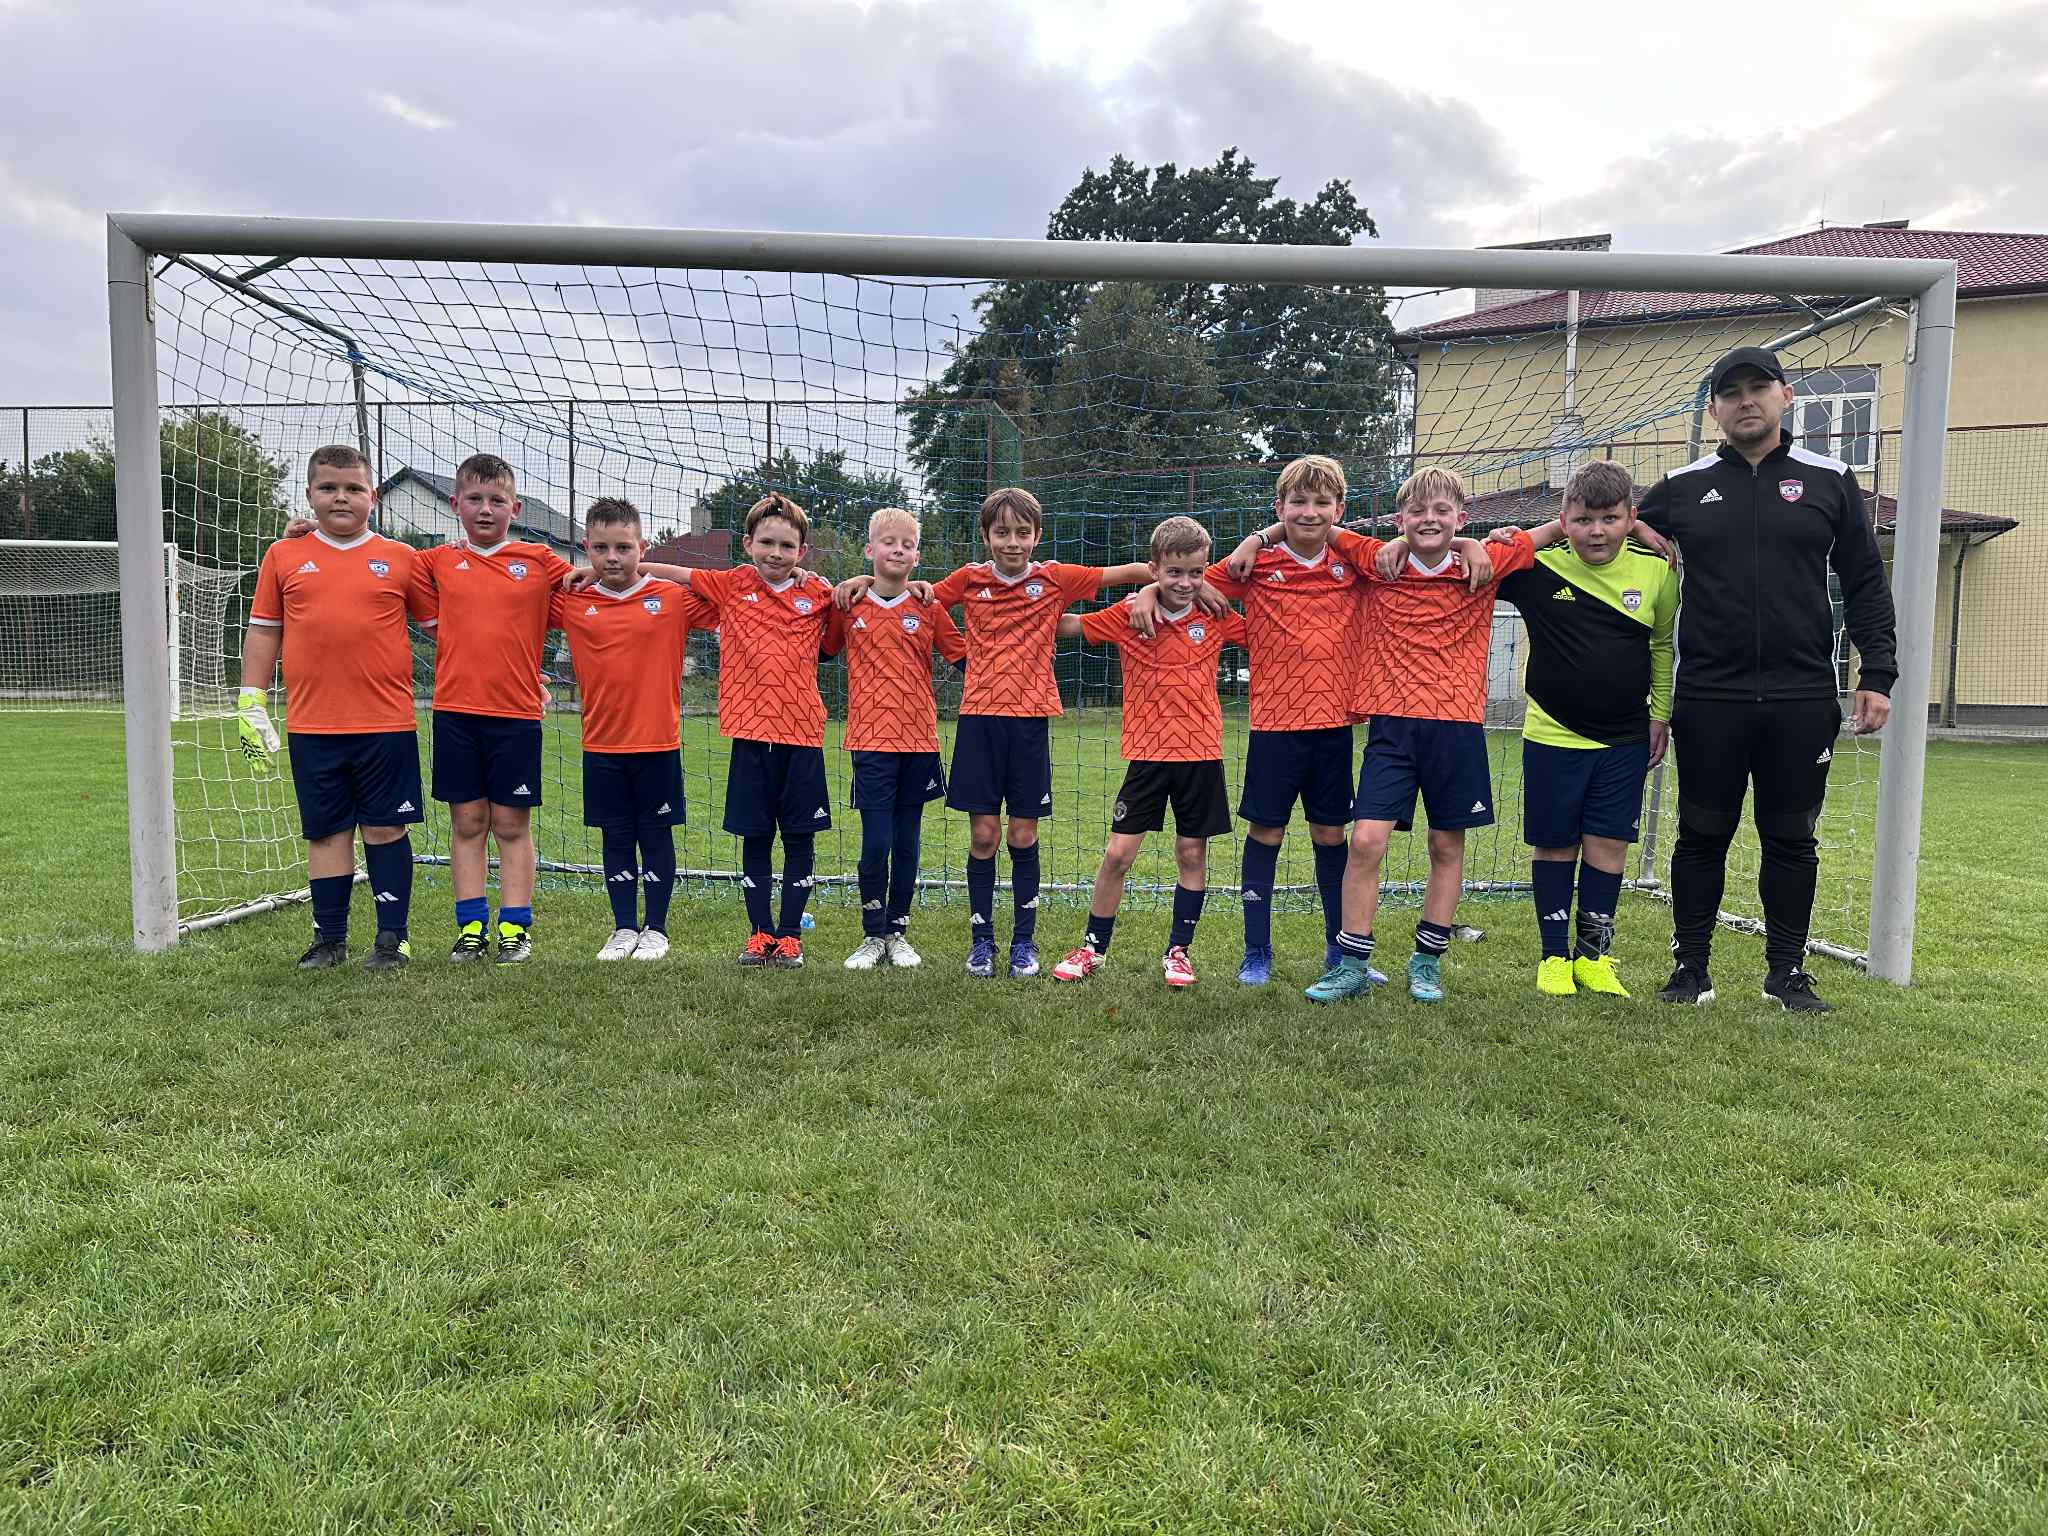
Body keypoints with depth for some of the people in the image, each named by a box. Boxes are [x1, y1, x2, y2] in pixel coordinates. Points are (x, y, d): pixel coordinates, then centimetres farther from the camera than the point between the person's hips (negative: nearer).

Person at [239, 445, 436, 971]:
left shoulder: (401, 559, 4)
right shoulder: (284, 557, 8)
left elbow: (440, 625, 10)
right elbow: (263, 632, 11)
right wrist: (251, 706, 7)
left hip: (386, 724, -2)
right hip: (312, 727, 2)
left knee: (385, 829, 4)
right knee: (326, 832, 10)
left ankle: (393, 936, 14)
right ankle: (329, 938, 21)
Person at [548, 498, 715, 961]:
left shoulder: (673, 598, -3)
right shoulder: (572, 603, 2)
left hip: (658, 743, -2)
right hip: (601, 747, 2)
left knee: (656, 836, 7)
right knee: (616, 838, 11)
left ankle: (655, 930, 18)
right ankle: (624, 928, 22)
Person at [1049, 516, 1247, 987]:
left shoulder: (1216, 618, 0)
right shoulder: (1128, 616, -3)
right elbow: (1068, 624, 5)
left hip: (1201, 754, 1)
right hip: (1148, 753, -1)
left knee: (1192, 853, 7)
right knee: (1118, 853, 1)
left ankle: (1178, 951, 21)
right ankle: (1093, 948, 16)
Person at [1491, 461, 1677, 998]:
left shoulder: (1655, 573, -2)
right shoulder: (1538, 569, -9)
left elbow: (1664, 643, 13)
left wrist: (1660, 713, 13)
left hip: (1625, 739, 2)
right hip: (1552, 735, -1)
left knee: (1608, 843, 4)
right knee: (1553, 845, 6)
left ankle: (1593, 954, 18)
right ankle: (1554, 955, 19)